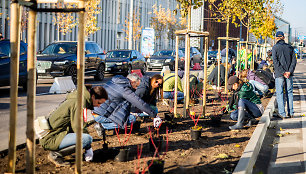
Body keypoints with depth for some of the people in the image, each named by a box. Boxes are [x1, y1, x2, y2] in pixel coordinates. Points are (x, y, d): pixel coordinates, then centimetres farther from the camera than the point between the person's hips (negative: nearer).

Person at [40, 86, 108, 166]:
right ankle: (55, 154, -11)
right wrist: (88, 148, -5)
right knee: (87, 139, -22)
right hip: (51, 139, -10)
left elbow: (74, 125, 26)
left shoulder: (75, 99, 16)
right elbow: (77, 128, -18)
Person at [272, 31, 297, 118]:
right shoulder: (290, 47, 9)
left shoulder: (275, 47, -4)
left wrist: (282, 72, -12)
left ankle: (282, 113, -3)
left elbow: (275, 61, -13)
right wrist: (289, 71, -6)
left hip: (279, 74, -4)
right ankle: (291, 112, 12)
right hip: (289, 74, 4)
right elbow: (294, 61, 1)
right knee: (289, 92, 11)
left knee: (280, 93, 1)